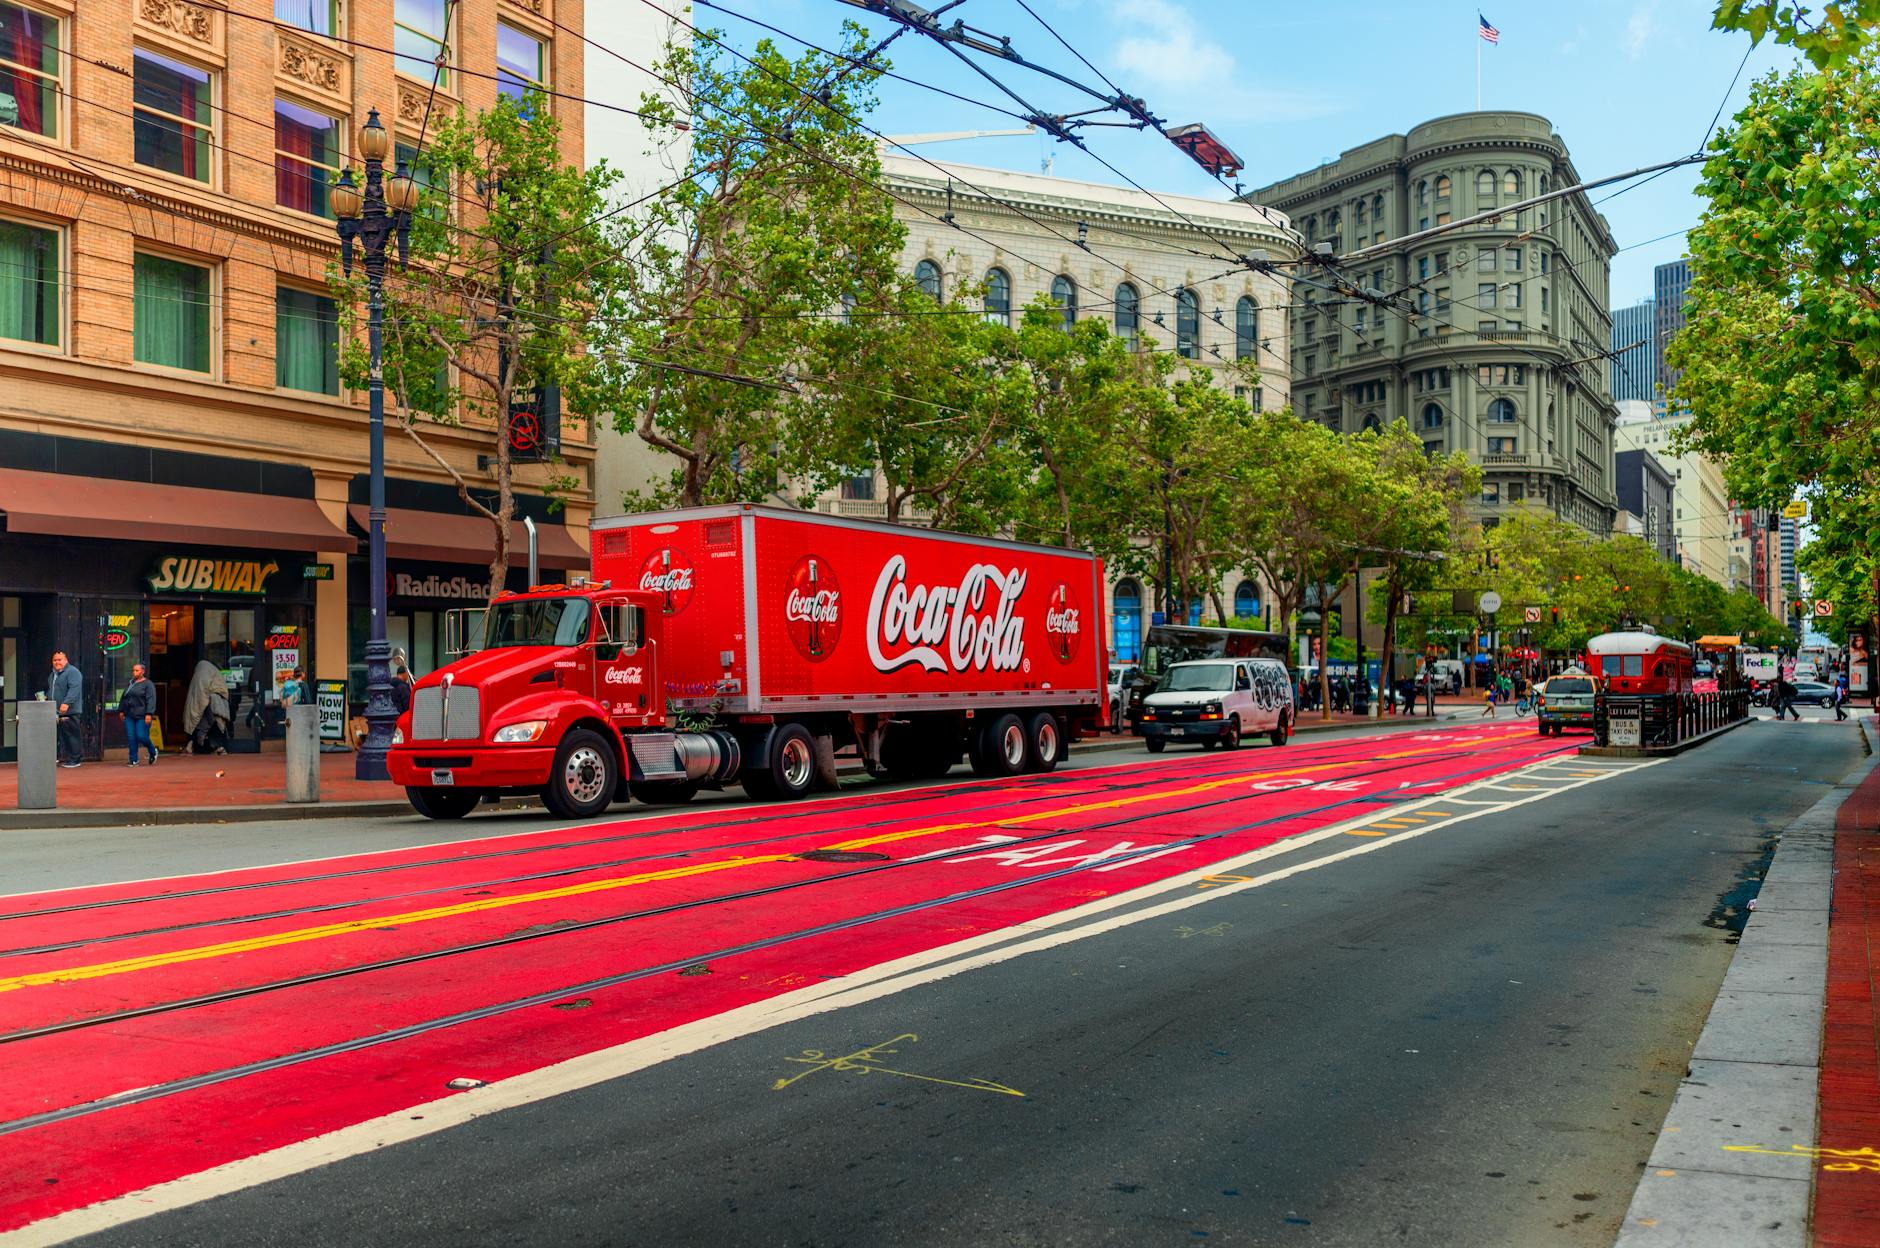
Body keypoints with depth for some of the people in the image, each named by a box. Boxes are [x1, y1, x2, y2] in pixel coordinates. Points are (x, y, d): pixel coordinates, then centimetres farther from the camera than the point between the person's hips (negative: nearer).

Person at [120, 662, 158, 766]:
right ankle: (134, 761, 4)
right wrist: (121, 710, 18)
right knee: (131, 738, 0)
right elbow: (123, 698, 25)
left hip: (142, 716, -6)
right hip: (129, 716, 6)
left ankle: (153, 752, 18)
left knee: (142, 736, -9)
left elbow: (151, 700, -13)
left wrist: (149, 714, -21)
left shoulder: (148, 684, -5)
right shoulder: (130, 684, 16)